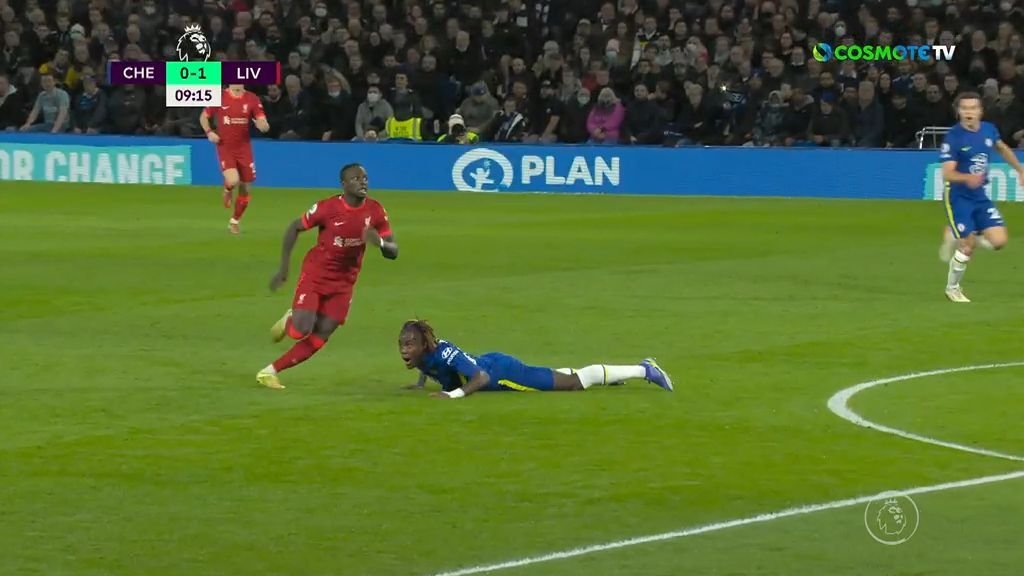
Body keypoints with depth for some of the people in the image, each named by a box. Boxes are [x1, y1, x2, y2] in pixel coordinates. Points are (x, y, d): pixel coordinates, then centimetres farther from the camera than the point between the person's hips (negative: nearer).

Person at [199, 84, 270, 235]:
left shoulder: (252, 99, -3)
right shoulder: (219, 97, -4)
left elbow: (263, 124, -6)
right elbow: (203, 117, 9)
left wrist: (263, 125, -30)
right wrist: (209, 132, -10)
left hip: (244, 148, 2)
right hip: (225, 147, -2)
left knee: (245, 188, 7)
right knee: (233, 181, -25)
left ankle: (234, 222, 29)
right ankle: (227, 191, 14)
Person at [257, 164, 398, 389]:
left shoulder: (375, 211, -8)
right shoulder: (327, 208, -18)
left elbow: (393, 252, -5)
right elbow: (294, 228, -4)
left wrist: (380, 243, -29)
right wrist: (284, 267, -6)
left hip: (343, 283, 4)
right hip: (315, 275, -4)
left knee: (318, 339, 0)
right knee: (301, 331, -18)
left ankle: (270, 371, 12)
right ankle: (289, 320, 20)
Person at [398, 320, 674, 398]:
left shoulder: (445, 354, -32)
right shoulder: (422, 355, -8)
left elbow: (482, 378, -39)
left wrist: (456, 394, -50)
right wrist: (420, 384, 6)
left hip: (502, 373, -8)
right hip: (490, 362, 8)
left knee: (576, 382, 1)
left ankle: (644, 370, 13)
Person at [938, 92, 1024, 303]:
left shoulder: (989, 130, -1)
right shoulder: (954, 137, -19)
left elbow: (1003, 149, 22)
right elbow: (947, 173, -25)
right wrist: (967, 178, -43)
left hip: (980, 196, 6)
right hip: (958, 196, -6)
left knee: (999, 240, -5)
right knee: (967, 246, -8)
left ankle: (960, 240, 22)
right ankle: (952, 288, 17)